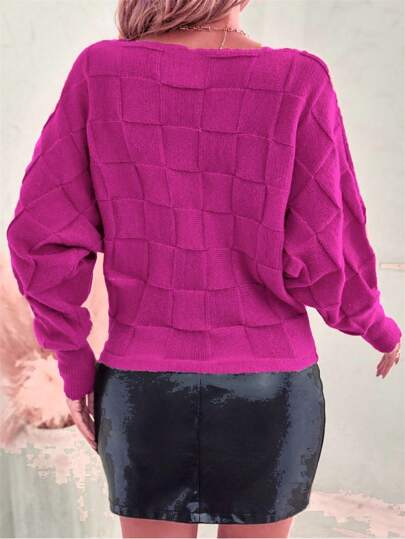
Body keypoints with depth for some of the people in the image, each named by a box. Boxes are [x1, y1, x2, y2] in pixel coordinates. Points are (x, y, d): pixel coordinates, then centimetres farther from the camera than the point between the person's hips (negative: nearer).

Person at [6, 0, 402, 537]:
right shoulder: (298, 83, -10)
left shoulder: (101, 70, -5)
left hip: (147, 392, 1)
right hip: (264, 396, 0)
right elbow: (325, 258, -12)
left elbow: (46, 232, -8)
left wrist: (74, 361, 6)